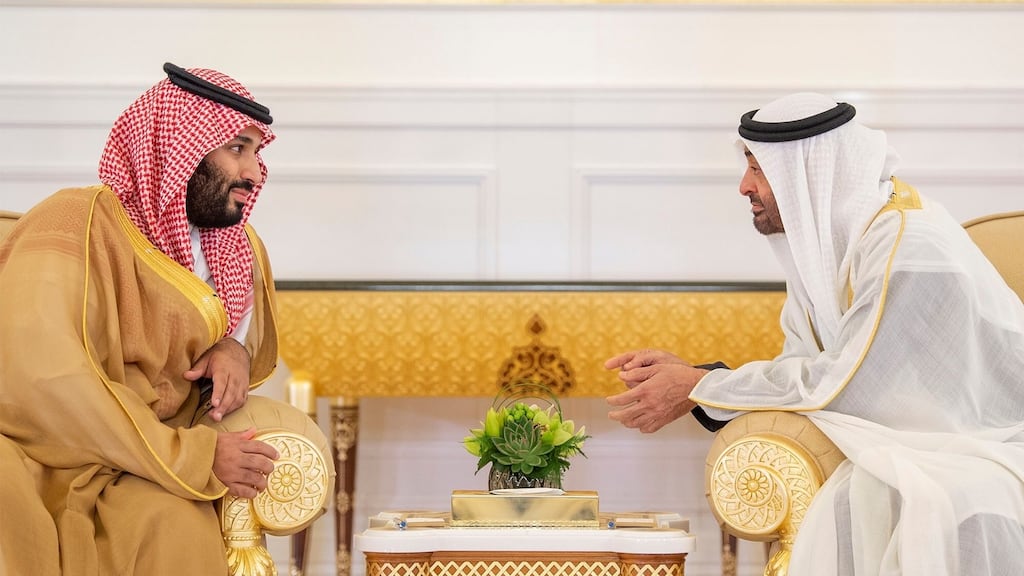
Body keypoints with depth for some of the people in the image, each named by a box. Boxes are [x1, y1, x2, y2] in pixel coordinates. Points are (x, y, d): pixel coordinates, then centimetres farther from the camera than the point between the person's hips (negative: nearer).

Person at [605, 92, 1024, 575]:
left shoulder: (907, 243, -21)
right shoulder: (821, 246, 6)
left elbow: (841, 382, -21)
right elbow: (803, 373, 6)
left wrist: (700, 389, -14)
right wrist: (686, 374, -6)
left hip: (983, 442, -8)